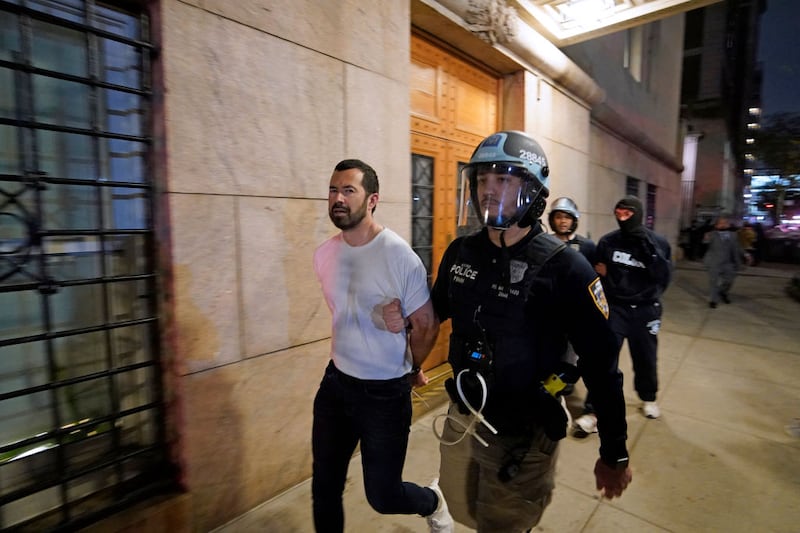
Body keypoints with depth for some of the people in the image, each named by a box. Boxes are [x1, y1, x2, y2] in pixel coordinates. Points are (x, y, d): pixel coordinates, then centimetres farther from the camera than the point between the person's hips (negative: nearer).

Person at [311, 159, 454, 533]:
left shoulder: (399, 256, -21)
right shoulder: (324, 255, -2)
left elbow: (426, 325, -11)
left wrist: (411, 370, 4)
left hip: (385, 391, -5)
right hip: (335, 382, 5)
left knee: (382, 496, 10)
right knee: (324, 488, 17)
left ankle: (433, 502, 44)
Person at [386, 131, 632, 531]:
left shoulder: (564, 268, -18)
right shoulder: (460, 252, -4)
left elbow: (601, 363, -12)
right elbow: (435, 311, 13)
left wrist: (614, 454, -6)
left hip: (523, 436, -5)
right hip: (461, 419, 6)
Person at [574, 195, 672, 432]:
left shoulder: (658, 242, -3)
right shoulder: (607, 241, -3)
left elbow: (665, 278, -12)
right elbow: (596, 272, 8)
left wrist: (649, 251, -21)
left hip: (645, 310, 1)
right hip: (614, 308, -1)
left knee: (645, 358, 16)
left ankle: (648, 398, 42)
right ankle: (594, 410, -2)